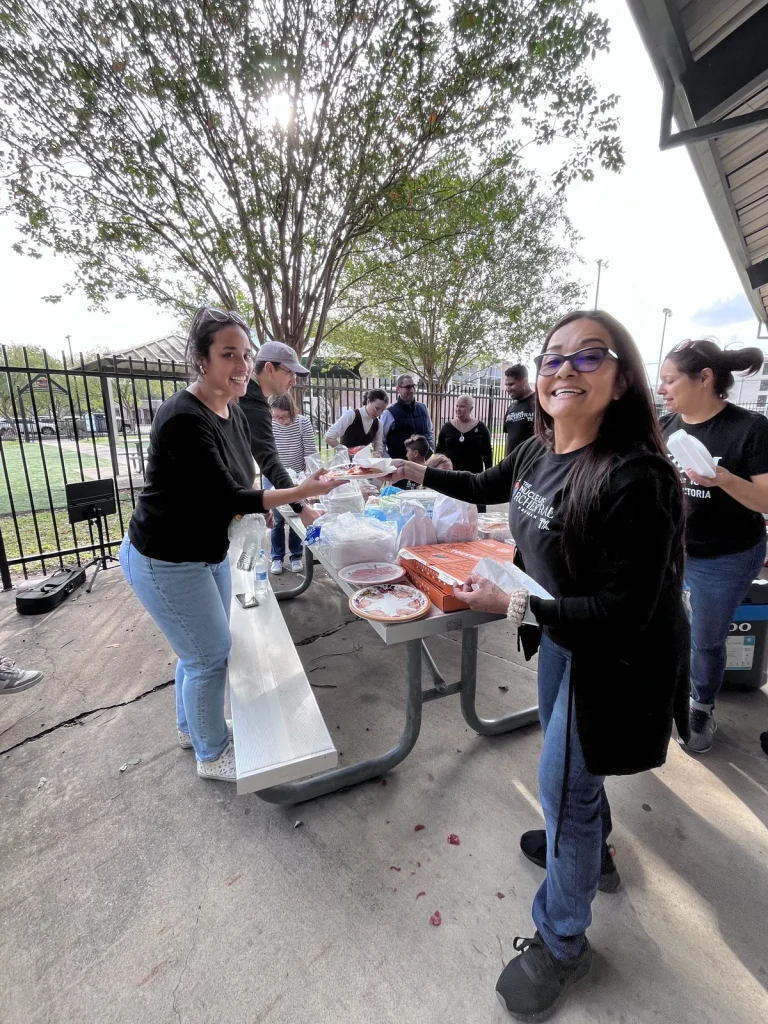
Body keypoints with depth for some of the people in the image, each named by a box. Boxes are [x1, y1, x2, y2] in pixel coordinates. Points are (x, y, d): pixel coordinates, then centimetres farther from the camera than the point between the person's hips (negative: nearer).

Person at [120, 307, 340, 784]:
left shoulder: (235, 413, 1)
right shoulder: (184, 419, -26)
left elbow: (241, 482, 11)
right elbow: (225, 498, -29)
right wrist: (301, 491, -30)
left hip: (210, 551, 8)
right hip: (166, 561, -8)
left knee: (203, 648, 21)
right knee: (212, 654, 4)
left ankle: (192, 726, 46)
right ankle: (212, 754, 28)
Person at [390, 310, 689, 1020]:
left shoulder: (636, 479, -29)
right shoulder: (538, 451, -5)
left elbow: (623, 612, -28)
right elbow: (487, 487, 15)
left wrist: (511, 606, -27)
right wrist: (418, 472, 14)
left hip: (615, 657, -7)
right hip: (561, 634, 8)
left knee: (562, 783, 7)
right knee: (571, 763, 27)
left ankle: (562, 943, 36)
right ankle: (591, 848, 59)